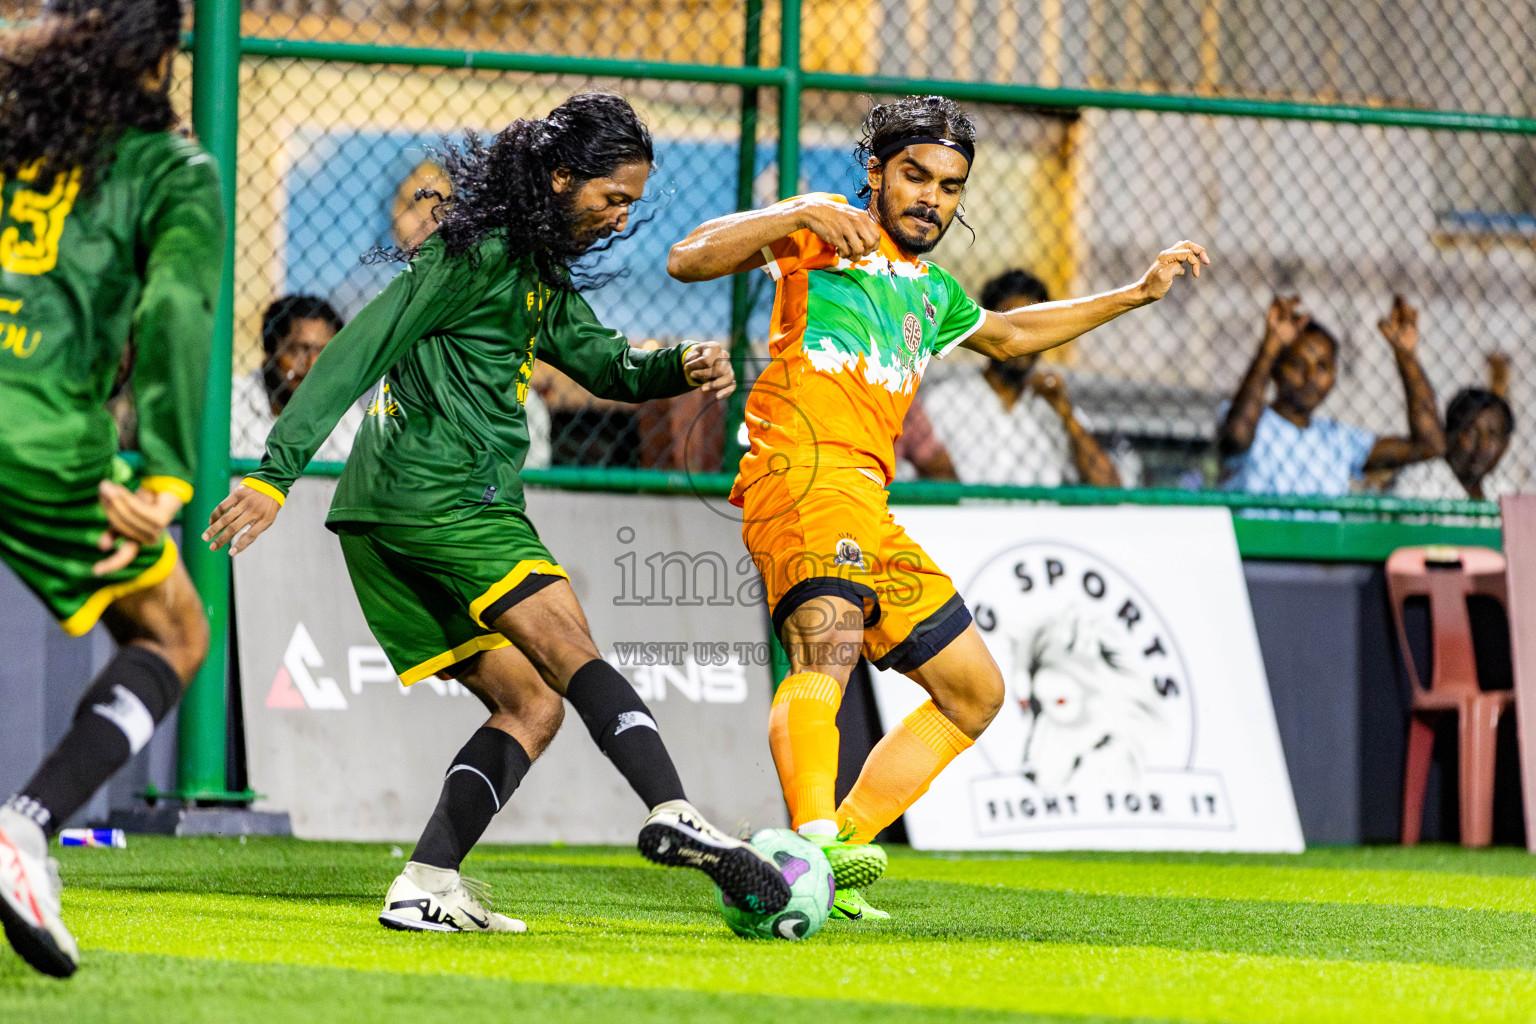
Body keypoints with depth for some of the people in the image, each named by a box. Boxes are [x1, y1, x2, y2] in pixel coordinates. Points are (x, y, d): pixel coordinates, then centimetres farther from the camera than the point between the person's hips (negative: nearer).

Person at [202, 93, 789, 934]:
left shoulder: (540, 275, 24)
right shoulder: (480, 253, -7)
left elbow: (604, 365, 30)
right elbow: (361, 350, -12)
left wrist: (680, 367, 7)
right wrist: (277, 472, -17)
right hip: (445, 491, -10)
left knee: (529, 704, 6)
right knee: (570, 656, -20)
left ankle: (427, 885, -5)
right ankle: (673, 816, -36)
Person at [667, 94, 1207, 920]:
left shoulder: (932, 292, 28)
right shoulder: (827, 234, 5)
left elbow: (1010, 334, 49)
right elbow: (688, 259, -5)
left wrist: (1135, 295, 48)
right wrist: (799, 216, -19)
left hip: (868, 509, 9)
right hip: (802, 473, -9)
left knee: (975, 691, 11)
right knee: (829, 648, -33)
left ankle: (837, 853, 4)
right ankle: (816, 839, -54)